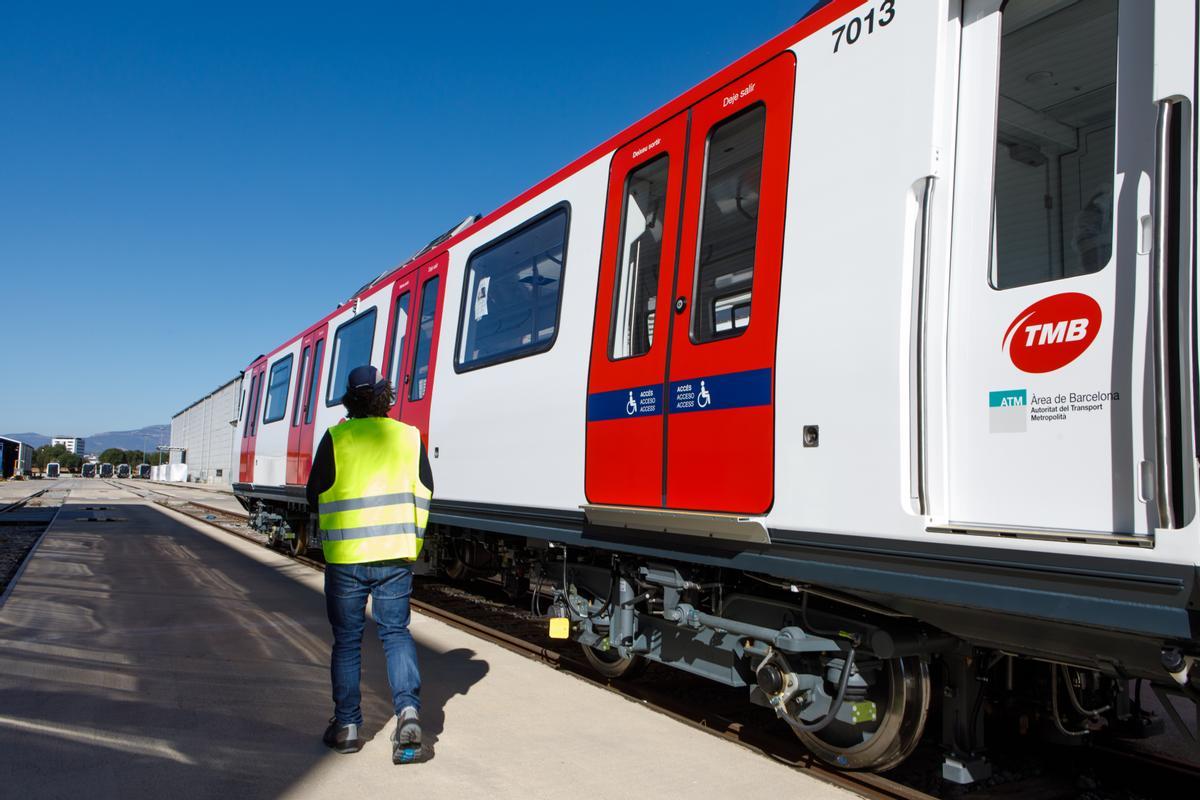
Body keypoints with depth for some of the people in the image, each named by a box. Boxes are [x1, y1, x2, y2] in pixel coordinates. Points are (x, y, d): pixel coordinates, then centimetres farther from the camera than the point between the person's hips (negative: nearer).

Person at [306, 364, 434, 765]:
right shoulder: (410, 437, 3)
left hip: (345, 556, -2)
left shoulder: (336, 438, -5)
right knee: (396, 632, 13)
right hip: (396, 556, 2)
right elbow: (424, 493, 7)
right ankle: (409, 711, -4)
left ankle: (347, 727, 19)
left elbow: (316, 495, 1)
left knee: (347, 641, 12)